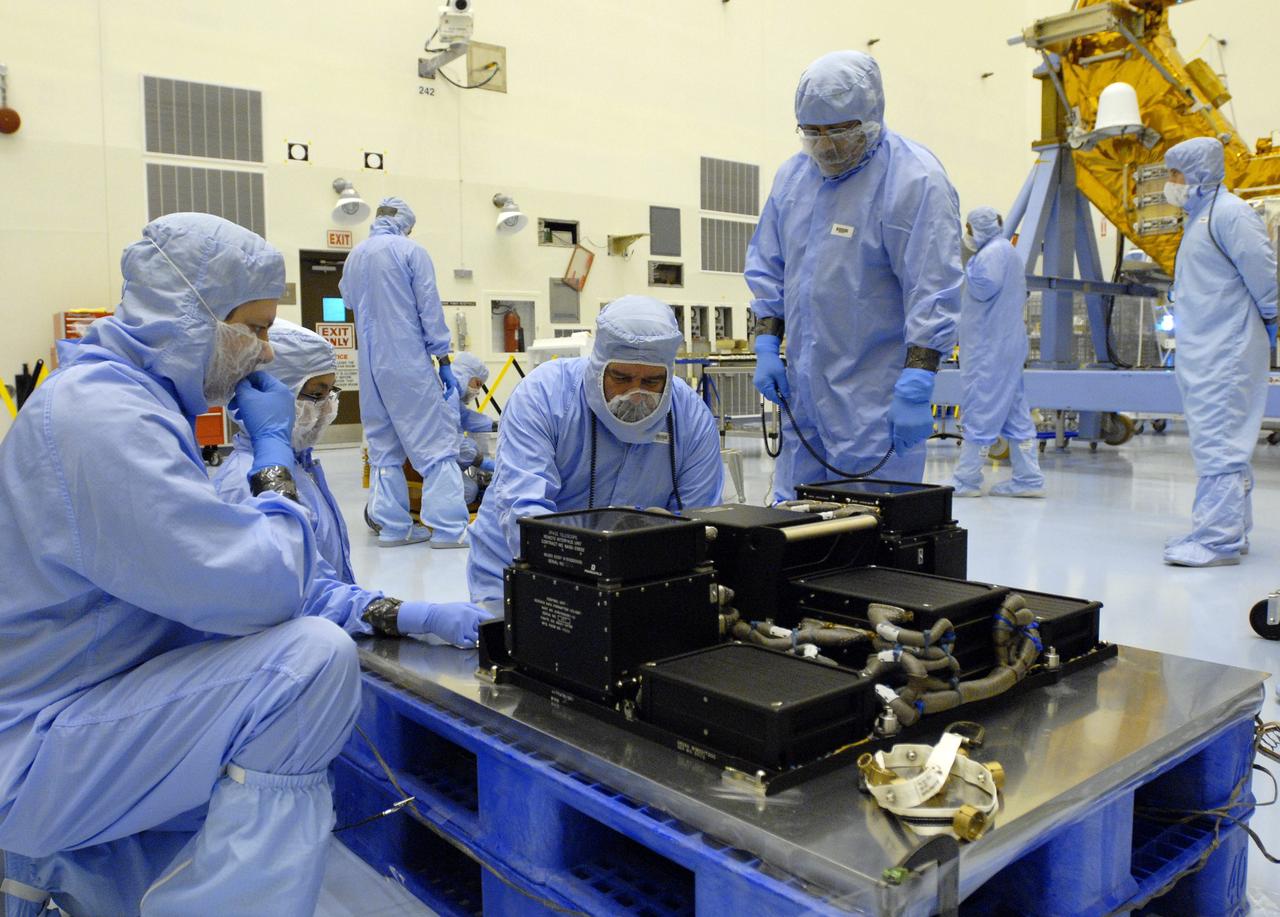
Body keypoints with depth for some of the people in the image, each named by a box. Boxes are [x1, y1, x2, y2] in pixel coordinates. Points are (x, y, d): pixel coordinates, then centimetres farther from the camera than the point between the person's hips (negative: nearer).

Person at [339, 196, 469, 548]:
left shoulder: (353, 257, 11)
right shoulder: (410, 251, -6)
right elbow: (430, 309, -8)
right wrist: (444, 361, -4)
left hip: (370, 367, 6)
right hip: (408, 363, -6)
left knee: (383, 445, 11)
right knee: (435, 443, -5)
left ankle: (392, 526, 12)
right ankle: (448, 527, -9)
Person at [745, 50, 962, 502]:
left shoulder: (915, 179, -12)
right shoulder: (793, 174, 9)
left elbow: (933, 292, -16)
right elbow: (767, 267, 16)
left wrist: (916, 387, -21)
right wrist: (767, 346, 7)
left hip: (876, 396, -6)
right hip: (803, 385, 7)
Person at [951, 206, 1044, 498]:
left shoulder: (993, 252, -11)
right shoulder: (1010, 252, 22)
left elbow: (985, 286, -25)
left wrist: (969, 268, -8)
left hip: (990, 346, -10)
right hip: (1008, 343, 10)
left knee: (980, 412, -7)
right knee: (1014, 413, 9)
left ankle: (966, 480, -3)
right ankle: (1028, 479, 10)